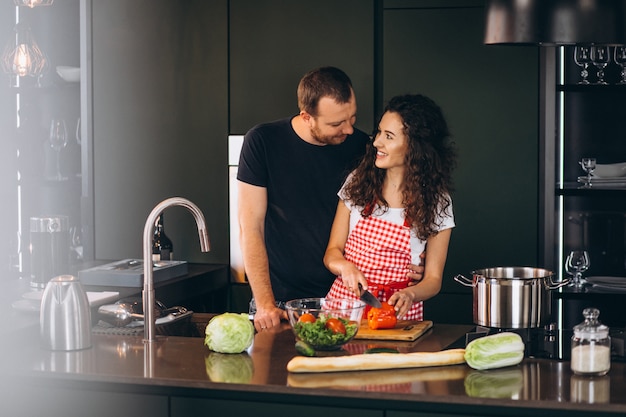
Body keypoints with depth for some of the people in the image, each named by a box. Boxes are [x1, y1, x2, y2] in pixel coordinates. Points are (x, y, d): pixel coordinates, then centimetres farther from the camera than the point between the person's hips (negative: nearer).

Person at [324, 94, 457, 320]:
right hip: (345, 302, 2)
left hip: (397, 312, -2)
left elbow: (433, 279, 3)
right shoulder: (357, 182, 6)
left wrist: (409, 294, -17)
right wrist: (344, 266, -13)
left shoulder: (436, 201, 1)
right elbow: (332, 251, 9)